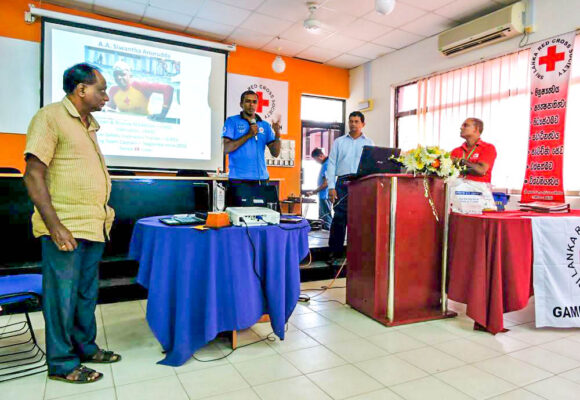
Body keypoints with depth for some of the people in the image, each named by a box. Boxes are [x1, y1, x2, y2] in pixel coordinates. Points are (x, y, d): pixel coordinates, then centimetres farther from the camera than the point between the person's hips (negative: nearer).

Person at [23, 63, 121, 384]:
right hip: (66, 229, -8)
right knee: (63, 295, 3)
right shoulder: (50, 117, -9)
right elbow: (33, 174, -15)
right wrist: (54, 226, -20)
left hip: (94, 227, 8)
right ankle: (62, 363, 18)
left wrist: (103, 211, 17)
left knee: (87, 293, 17)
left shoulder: (88, 124, 16)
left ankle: (85, 347, 32)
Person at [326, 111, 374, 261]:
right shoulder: (339, 142, 15)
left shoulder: (368, 143, 15)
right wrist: (331, 187, -2)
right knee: (339, 217, -4)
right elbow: (331, 164, 8)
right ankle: (335, 252, 3)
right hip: (343, 182, 0)